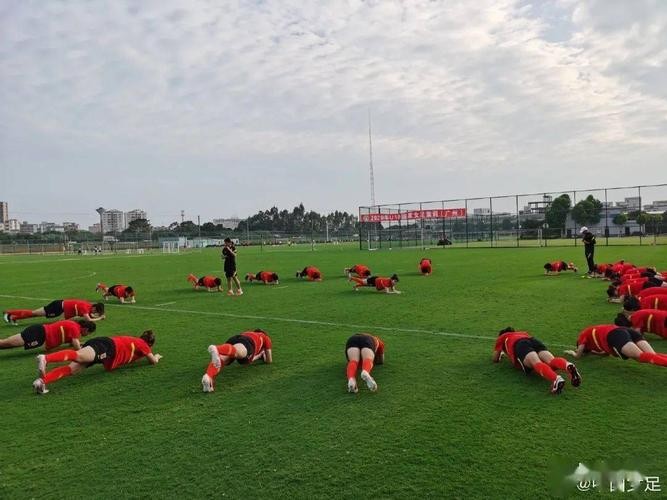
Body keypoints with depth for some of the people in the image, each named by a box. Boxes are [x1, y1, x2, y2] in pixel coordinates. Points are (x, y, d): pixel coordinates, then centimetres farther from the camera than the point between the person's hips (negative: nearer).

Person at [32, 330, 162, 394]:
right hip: (109, 346, -8)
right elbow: (153, 361, 27)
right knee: (79, 356, -33)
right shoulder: (143, 344, 19)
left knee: (72, 369, -12)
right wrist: (156, 356, 50)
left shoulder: (134, 340, 40)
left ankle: (42, 381, -35)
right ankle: (45, 358, -57)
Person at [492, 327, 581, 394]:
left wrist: (501, 354, 57)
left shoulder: (502, 337, 34)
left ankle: (556, 379, -60)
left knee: (537, 364, -30)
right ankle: (568, 365, -55)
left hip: (520, 345, -4)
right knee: (551, 361, -20)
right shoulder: (523, 333, 46)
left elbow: (495, 359, 34)